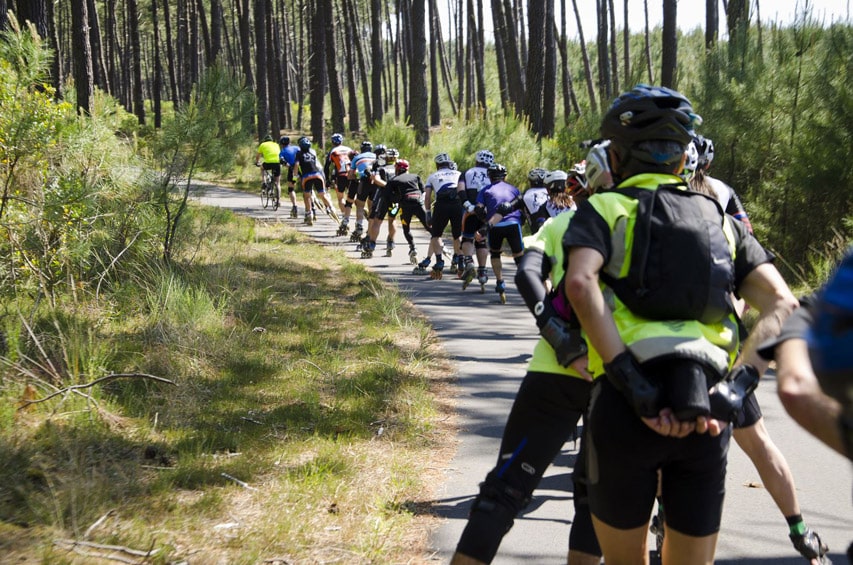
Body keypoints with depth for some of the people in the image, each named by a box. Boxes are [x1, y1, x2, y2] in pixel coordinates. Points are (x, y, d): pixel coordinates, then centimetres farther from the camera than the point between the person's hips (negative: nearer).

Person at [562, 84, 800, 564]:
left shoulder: (603, 209, 9)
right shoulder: (721, 220, 19)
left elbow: (580, 284, -13)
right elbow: (784, 306, 5)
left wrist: (635, 387, -15)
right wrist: (735, 389, -4)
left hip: (627, 405, -2)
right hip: (707, 415, 2)